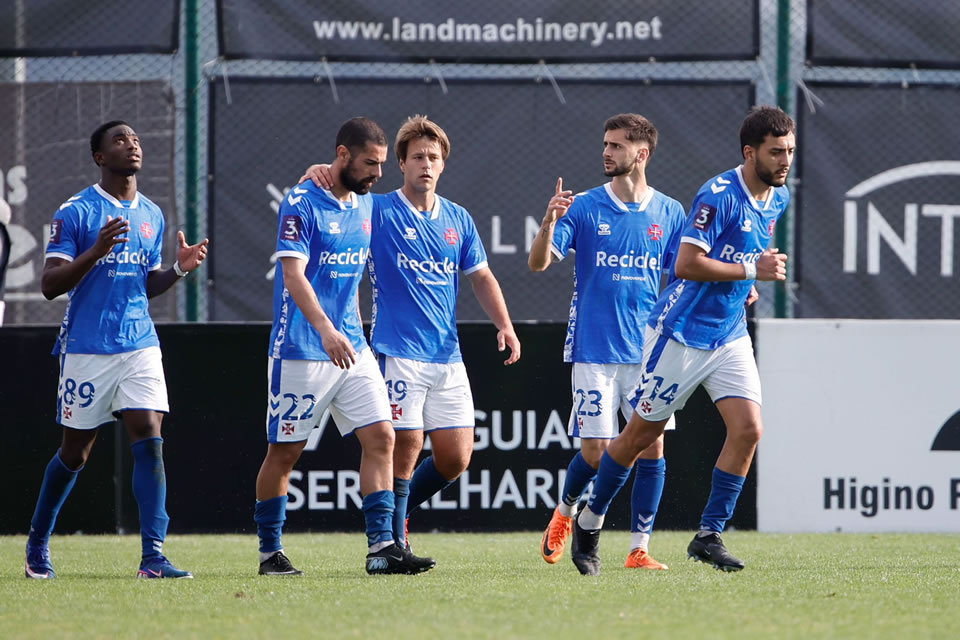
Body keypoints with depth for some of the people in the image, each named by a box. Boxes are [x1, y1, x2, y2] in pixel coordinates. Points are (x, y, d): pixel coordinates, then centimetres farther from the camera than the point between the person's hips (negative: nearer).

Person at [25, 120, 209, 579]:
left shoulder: (151, 215, 13)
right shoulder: (76, 212, -6)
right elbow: (50, 284, -10)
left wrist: (179, 269, 2)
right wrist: (96, 252, -24)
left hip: (140, 346, 4)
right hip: (87, 348, -4)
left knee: (149, 439, -11)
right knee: (75, 452, 6)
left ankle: (153, 557, -14)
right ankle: (38, 544, 27)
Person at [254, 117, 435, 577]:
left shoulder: (364, 204, 11)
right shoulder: (300, 205, -11)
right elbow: (293, 274, -21)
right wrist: (325, 328, -34)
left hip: (351, 348, 7)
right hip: (301, 349, -7)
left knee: (380, 437, -5)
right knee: (284, 451, 1)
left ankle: (381, 546, -6)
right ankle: (270, 552, 12)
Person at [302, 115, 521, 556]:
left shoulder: (458, 219, 13)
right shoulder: (379, 211, -1)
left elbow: (481, 278, 20)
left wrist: (504, 325, 6)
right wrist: (317, 172, -27)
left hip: (448, 356, 5)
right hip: (398, 352, -5)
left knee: (455, 459, 4)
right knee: (405, 450, -10)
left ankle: (397, 511, 27)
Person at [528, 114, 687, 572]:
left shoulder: (669, 213, 6)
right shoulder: (584, 208, 1)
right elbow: (539, 262, -6)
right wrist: (549, 222, -25)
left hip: (649, 350, 2)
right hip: (595, 350, -2)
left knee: (652, 444, -6)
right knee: (595, 449, -4)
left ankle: (639, 548, 1)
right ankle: (565, 513, 26)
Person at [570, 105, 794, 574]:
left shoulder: (778, 199, 6)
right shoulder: (719, 196, -20)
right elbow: (687, 263, -25)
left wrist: (743, 286, 11)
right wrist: (752, 269, -25)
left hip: (730, 336, 6)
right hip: (681, 334, -6)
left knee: (748, 429, -11)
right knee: (643, 433, 5)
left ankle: (709, 534, -2)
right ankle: (590, 522, 23)